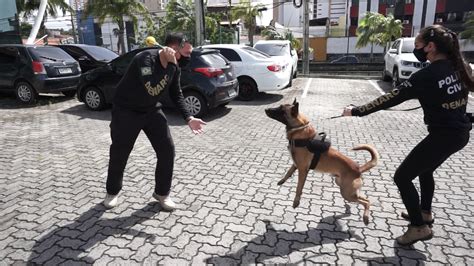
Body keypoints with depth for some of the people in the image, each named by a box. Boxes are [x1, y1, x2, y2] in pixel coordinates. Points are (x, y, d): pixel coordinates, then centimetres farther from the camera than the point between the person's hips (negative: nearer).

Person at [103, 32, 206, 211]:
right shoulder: (146, 58, -28)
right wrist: (170, 64, -38)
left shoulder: (174, 67, -5)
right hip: (126, 111, -5)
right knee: (119, 154, 7)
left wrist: (188, 118, -5)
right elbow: (153, 88, -43)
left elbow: (176, 95, 6)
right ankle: (112, 192, 33)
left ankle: (162, 193, 17)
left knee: (167, 150, -3)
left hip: (152, 110, 6)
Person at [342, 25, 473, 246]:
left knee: (402, 177, 2)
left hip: (443, 135, -9)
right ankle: (424, 213, 45)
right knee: (425, 170, 30)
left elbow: (391, 99, -21)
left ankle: (419, 227, 11)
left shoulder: (427, 76, -22)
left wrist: (357, 111, -15)